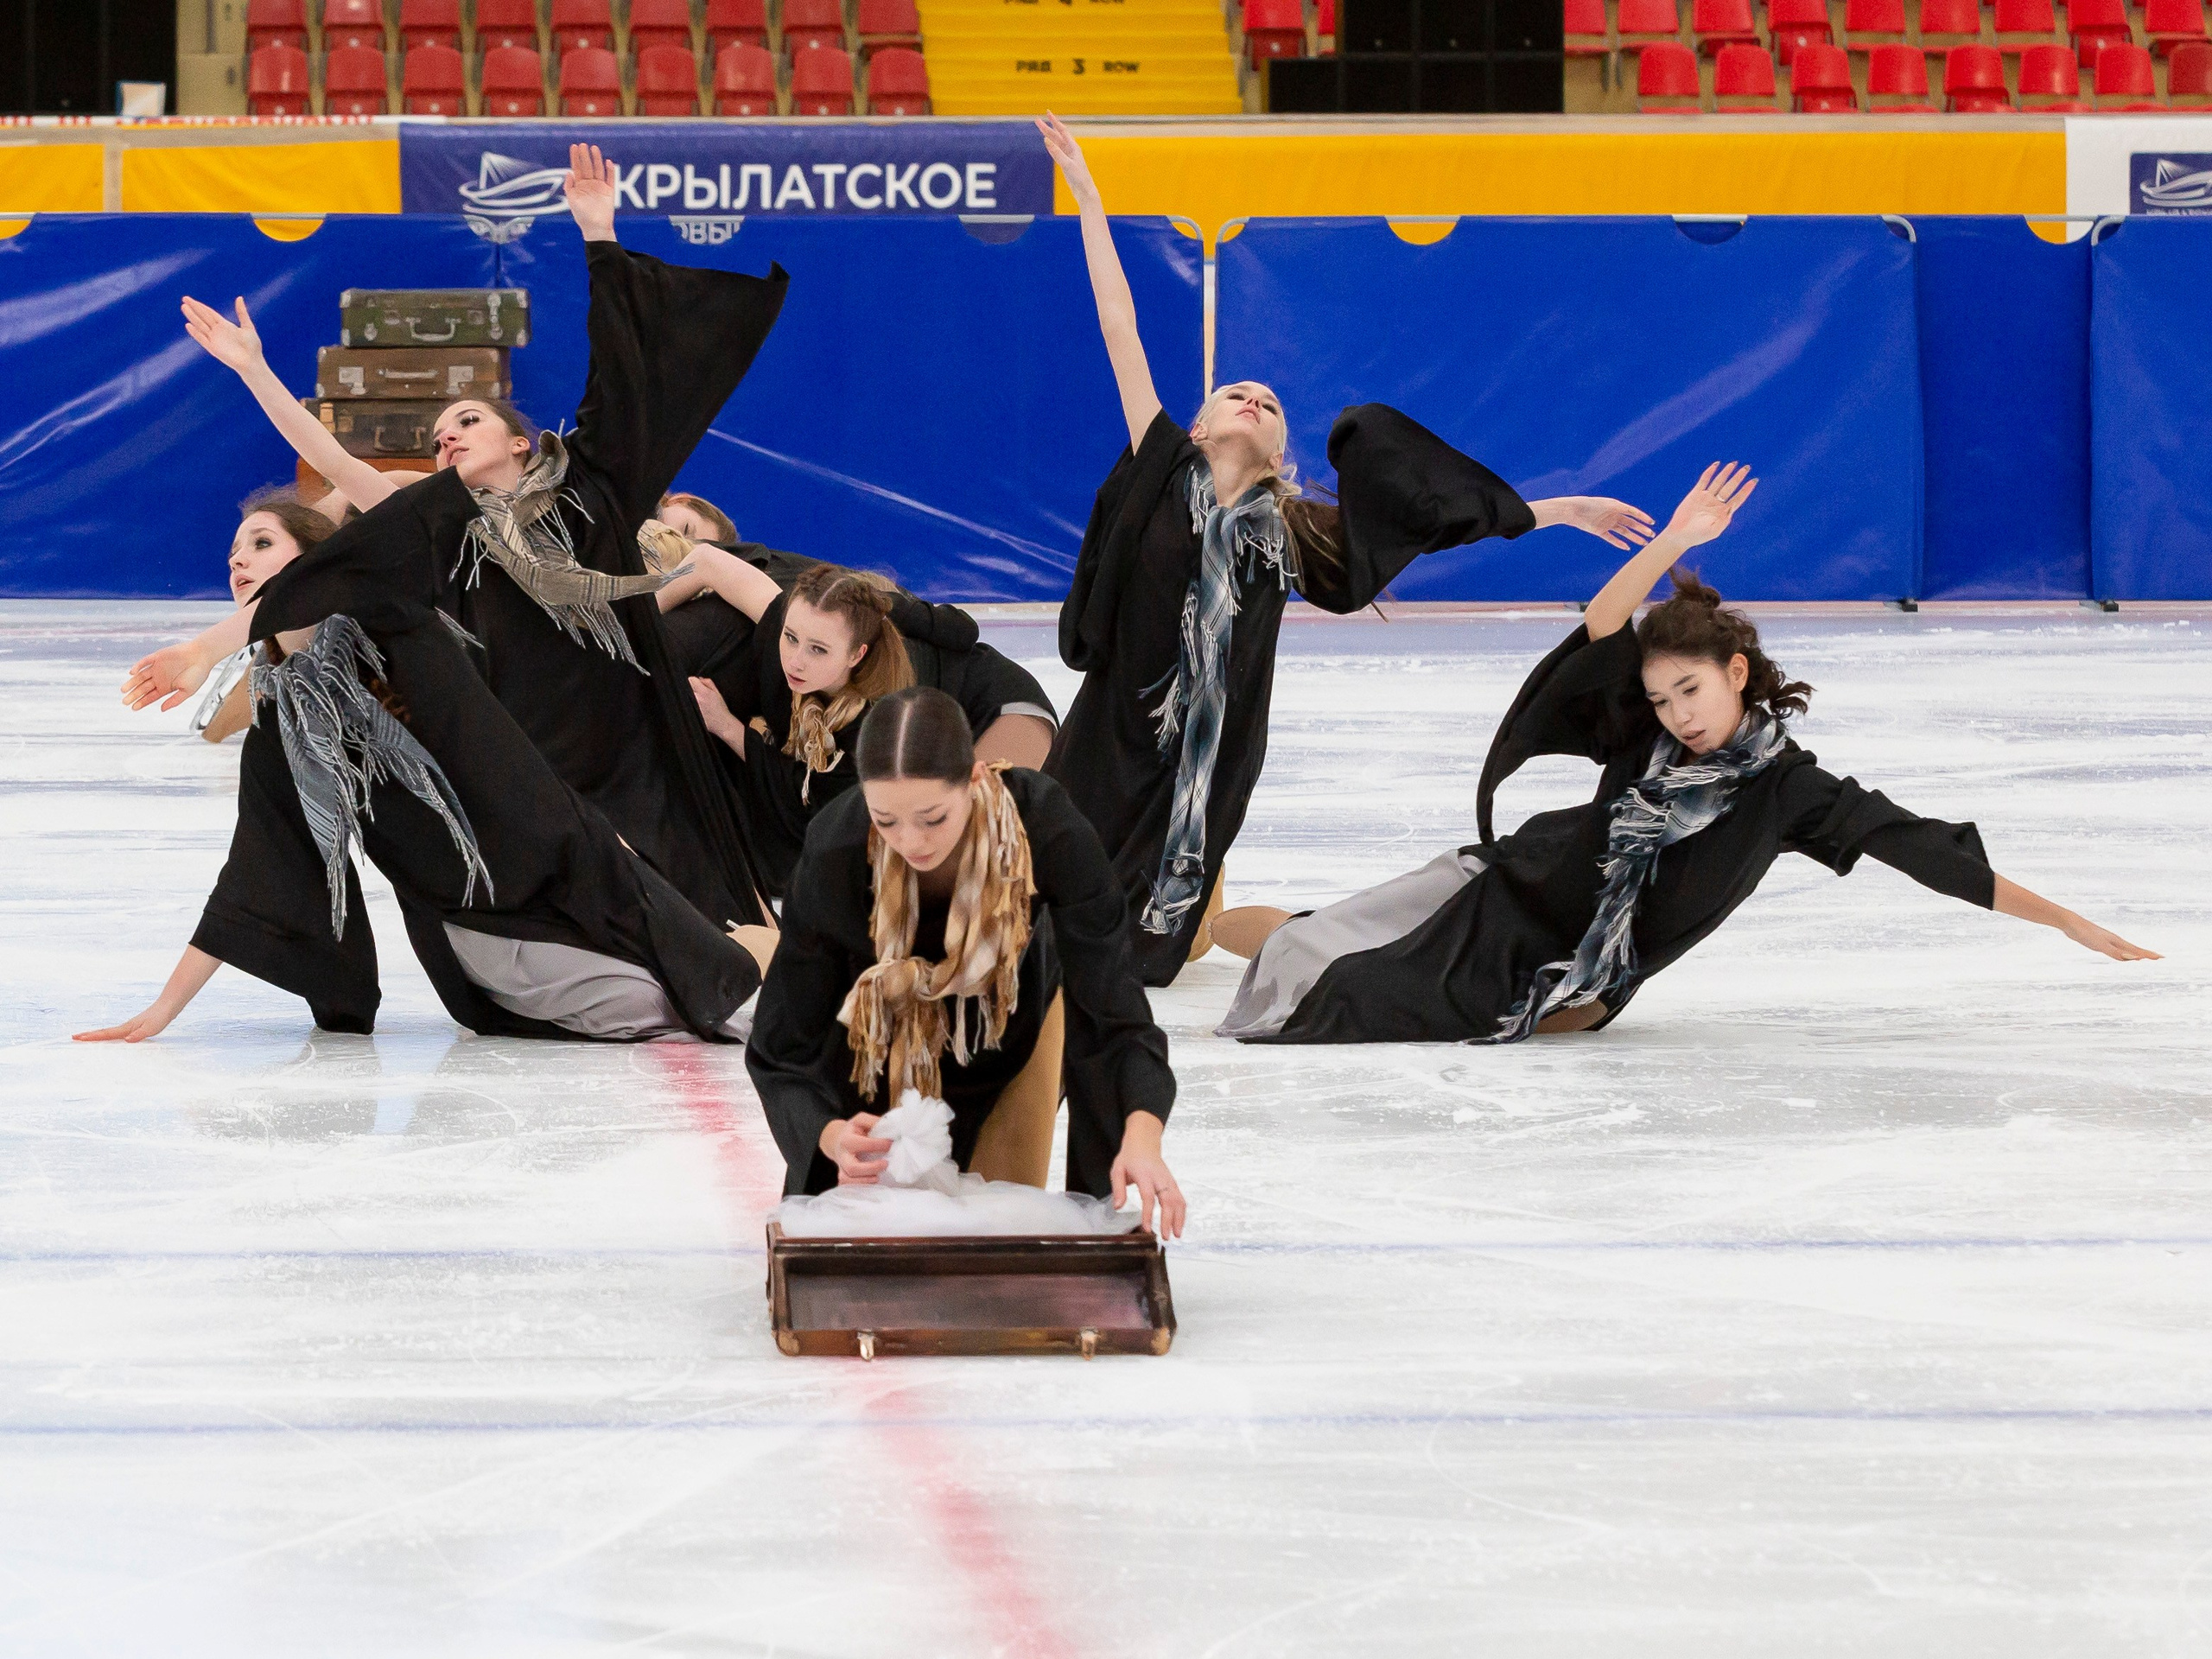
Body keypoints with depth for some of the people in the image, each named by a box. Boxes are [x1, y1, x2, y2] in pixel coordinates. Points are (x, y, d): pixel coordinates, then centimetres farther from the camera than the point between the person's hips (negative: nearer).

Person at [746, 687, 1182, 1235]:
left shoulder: (1047, 829, -40)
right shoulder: (835, 854, -38)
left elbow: (1111, 1005, -42)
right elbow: (783, 1048, -33)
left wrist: (1142, 1135, -61)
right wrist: (830, 1136, -55)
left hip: (1015, 1014, 0)